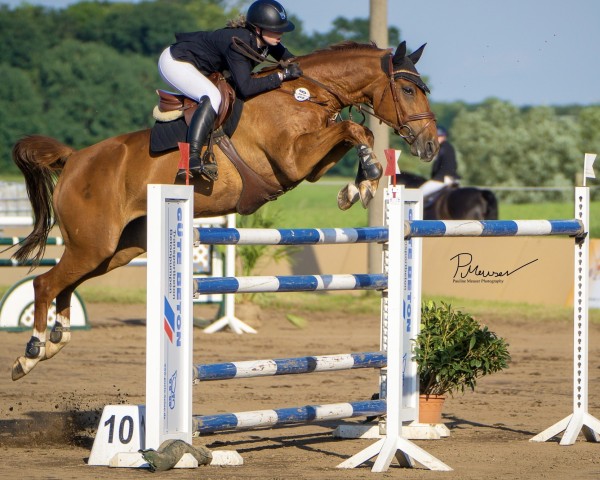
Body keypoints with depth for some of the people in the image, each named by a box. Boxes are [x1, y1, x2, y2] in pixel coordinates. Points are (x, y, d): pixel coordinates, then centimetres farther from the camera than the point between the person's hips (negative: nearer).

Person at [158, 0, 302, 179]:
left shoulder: (263, 40, -8)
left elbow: (287, 58, 10)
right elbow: (245, 88, -37)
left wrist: (293, 65, -12)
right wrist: (282, 75, -35)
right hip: (174, 62, -10)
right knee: (212, 96, -30)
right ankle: (192, 159, -37)